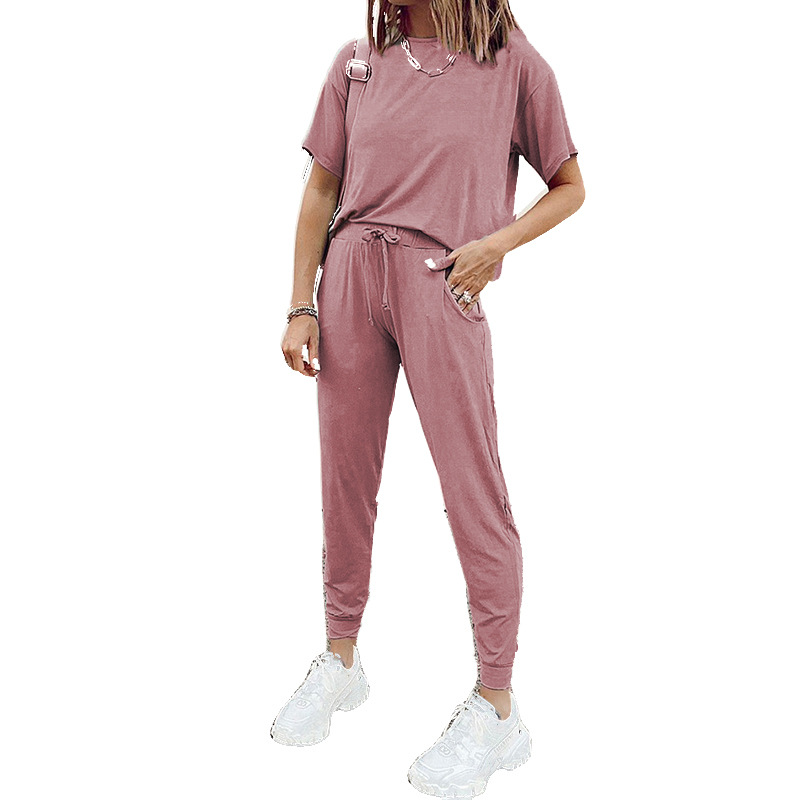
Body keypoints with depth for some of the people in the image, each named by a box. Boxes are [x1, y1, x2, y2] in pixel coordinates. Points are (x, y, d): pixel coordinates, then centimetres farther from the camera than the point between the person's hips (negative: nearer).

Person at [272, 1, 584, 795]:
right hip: (351, 275, 4)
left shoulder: (513, 65, 2)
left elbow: (568, 187, 8)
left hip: (441, 287, -3)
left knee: (472, 489, -2)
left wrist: (497, 242, -9)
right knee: (344, 477, 10)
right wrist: (301, 306, 6)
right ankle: (341, 661, 30)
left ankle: (496, 708, 12)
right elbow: (320, 192, 12)